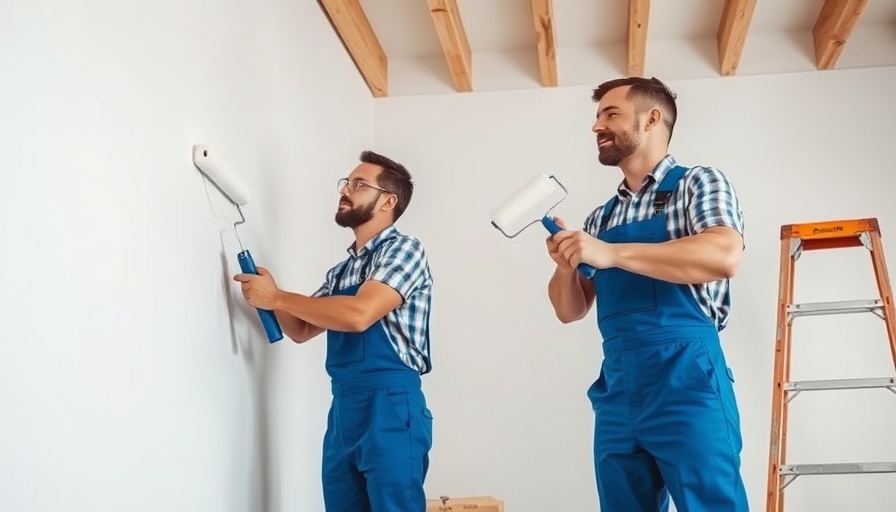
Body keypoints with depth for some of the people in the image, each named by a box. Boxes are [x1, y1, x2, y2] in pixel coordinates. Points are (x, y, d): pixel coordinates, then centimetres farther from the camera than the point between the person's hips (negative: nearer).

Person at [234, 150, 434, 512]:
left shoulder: (404, 249, -6)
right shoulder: (340, 271, 18)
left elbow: (359, 314, -20)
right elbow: (302, 330, 23)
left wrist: (277, 296, -11)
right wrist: (269, 298, 2)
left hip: (390, 408, -8)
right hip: (342, 410, 8)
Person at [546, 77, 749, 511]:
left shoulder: (699, 183, 2)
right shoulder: (600, 218, 19)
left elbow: (724, 256, -18)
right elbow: (570, 310, 19)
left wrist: (611, 253, -19)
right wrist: (566, 263, -3)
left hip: (686, 378, -6)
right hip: (617, 389, 6)